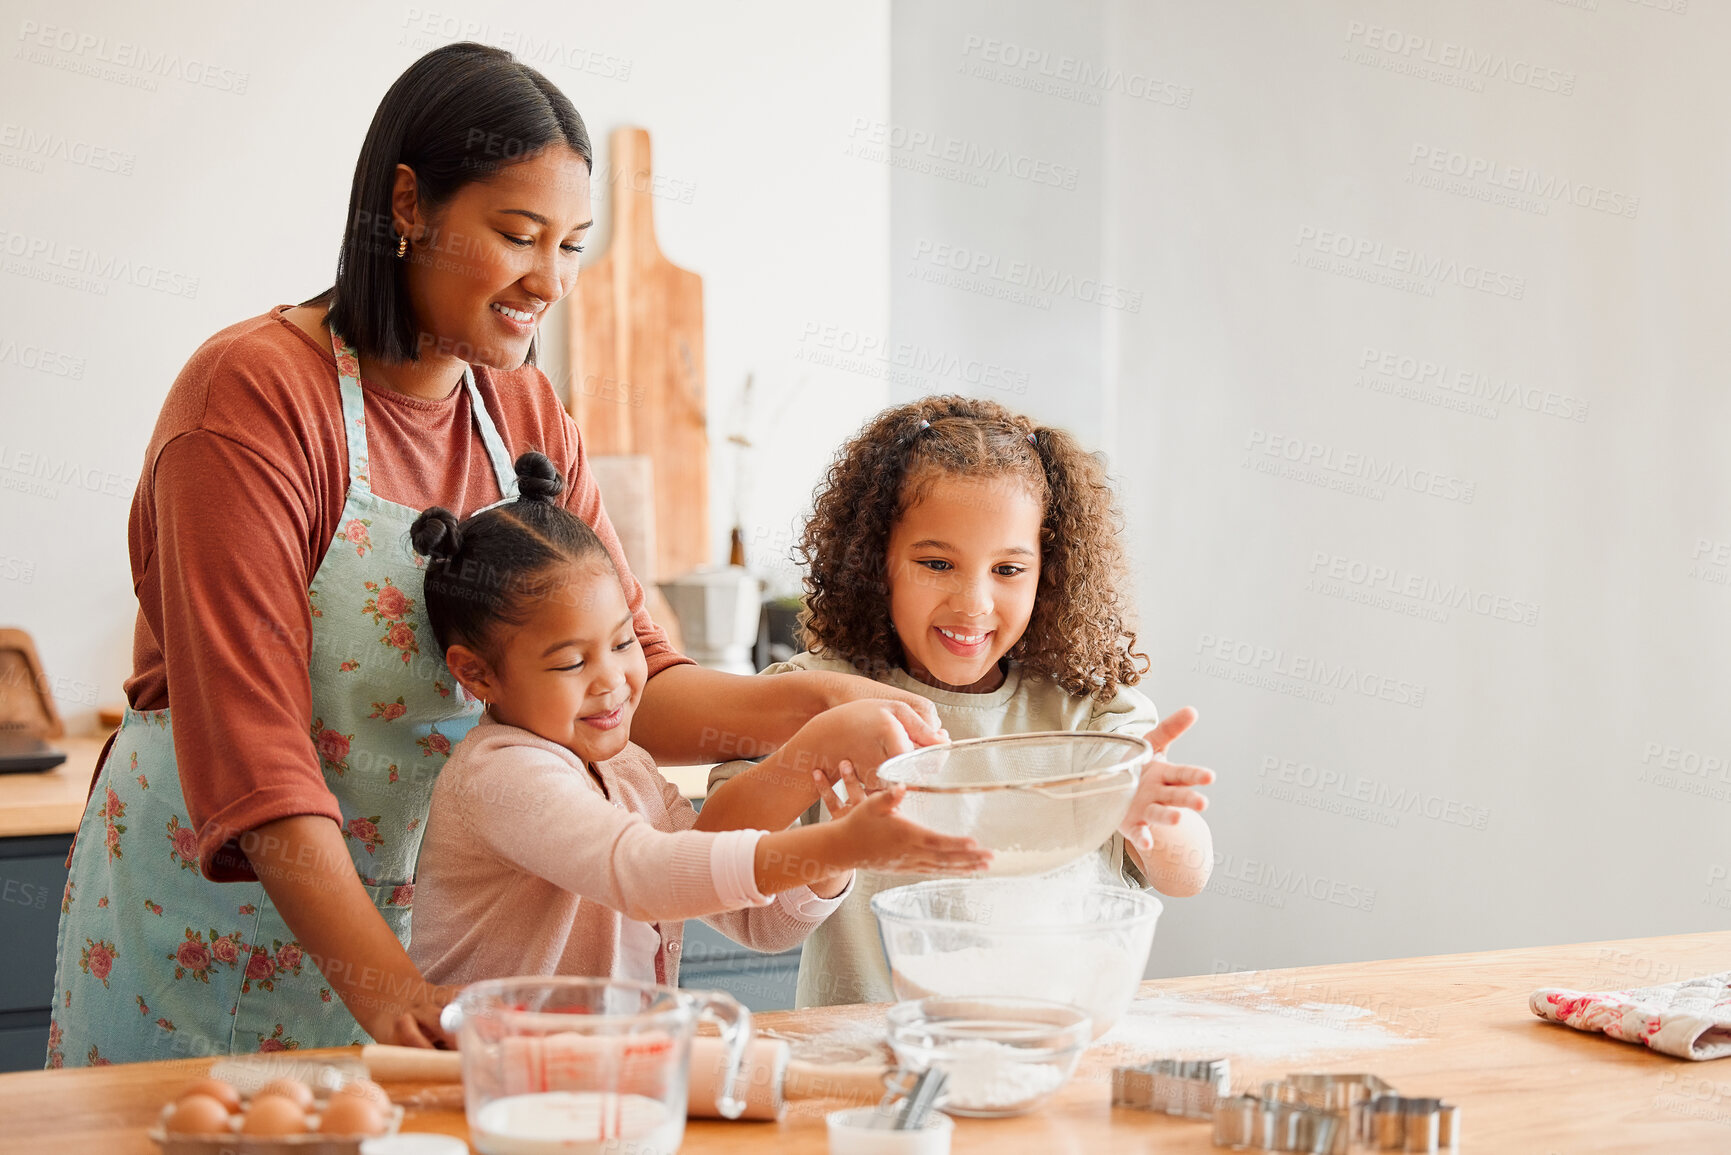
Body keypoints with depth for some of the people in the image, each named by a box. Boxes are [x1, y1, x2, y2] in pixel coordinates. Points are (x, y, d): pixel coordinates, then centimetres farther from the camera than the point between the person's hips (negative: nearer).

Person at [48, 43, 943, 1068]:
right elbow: (244, 730, -23)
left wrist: (813, 706, -20)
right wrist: (384, 986, -32)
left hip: (418, 922, 6)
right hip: (217, 916, -5)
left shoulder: (528, 417, 4)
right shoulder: (256, 392, -17)